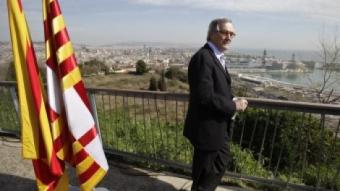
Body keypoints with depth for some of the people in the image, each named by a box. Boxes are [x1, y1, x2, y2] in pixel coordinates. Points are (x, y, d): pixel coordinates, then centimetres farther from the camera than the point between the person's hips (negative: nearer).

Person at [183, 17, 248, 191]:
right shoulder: (203, 57, -22)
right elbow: (205, 96, -29)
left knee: (222, 161, 27)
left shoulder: (216, 56, 11)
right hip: (207, 127, -10)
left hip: (216, 126, 10)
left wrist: (233, 101, -1)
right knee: (205, 173, 10)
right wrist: (233, 105, -17)